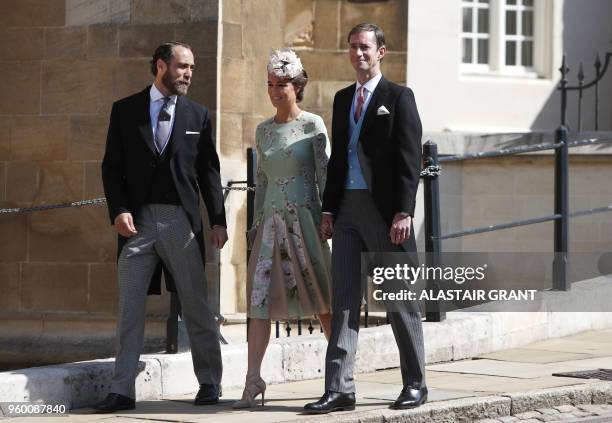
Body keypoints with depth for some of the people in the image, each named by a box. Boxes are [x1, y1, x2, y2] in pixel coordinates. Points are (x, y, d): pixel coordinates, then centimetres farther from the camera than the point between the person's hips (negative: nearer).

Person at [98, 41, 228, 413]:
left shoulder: (198, 115, 9)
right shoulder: (126, 111, 6)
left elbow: (209, 171, 8)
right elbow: (112, 166, 5)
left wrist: (218, 221, 2)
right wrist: (119, 210, -9)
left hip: (182, 220, 0)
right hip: (138, 221, 0)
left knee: (197, 306, 4)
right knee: (130, 308, -1)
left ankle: (210, 382, 17)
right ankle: (123, 390, 1)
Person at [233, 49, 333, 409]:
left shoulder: (312, 125, -2)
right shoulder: (264, 130, 13)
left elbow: (325, 173, -5)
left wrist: (327, 217, -10)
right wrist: (257, 221, 13)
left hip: (304, 218, -4)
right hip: (272, 220, 4)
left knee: (321, 297, 1)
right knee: (260, 297, -5)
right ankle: (253, 379, -8)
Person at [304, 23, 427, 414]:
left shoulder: (399, 97, -3)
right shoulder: (343, 99, 16)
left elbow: (410, 159, -9)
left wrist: (404, 213, -16)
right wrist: (328, 209, 10)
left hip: (385, 210, -6)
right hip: (348, 208, 6)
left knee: (400, 301, 2)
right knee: (343, 300, 0)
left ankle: (415, 384, 13)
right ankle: (340, 389, -1)